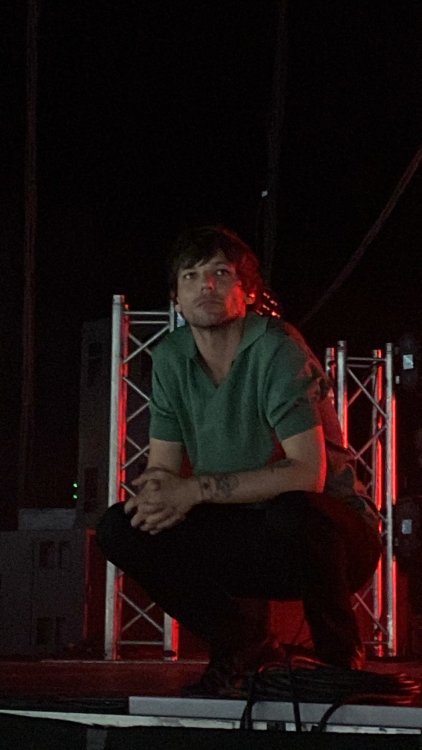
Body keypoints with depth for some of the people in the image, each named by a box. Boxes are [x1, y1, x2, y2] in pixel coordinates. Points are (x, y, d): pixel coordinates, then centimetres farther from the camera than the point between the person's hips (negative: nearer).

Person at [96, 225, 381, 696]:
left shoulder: (278, 351, -17)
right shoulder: (170, 357, 2)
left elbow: (307, 474, -26)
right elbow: (162, 470, 2)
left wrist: (199, 489, -28)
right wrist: (158, 494, -24)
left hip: (336, 537, -5)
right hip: (250, 546, 6)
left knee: (292, 512, -40)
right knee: (120, 529, -12)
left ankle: (339, 659, -11)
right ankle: (248, 650, 1)